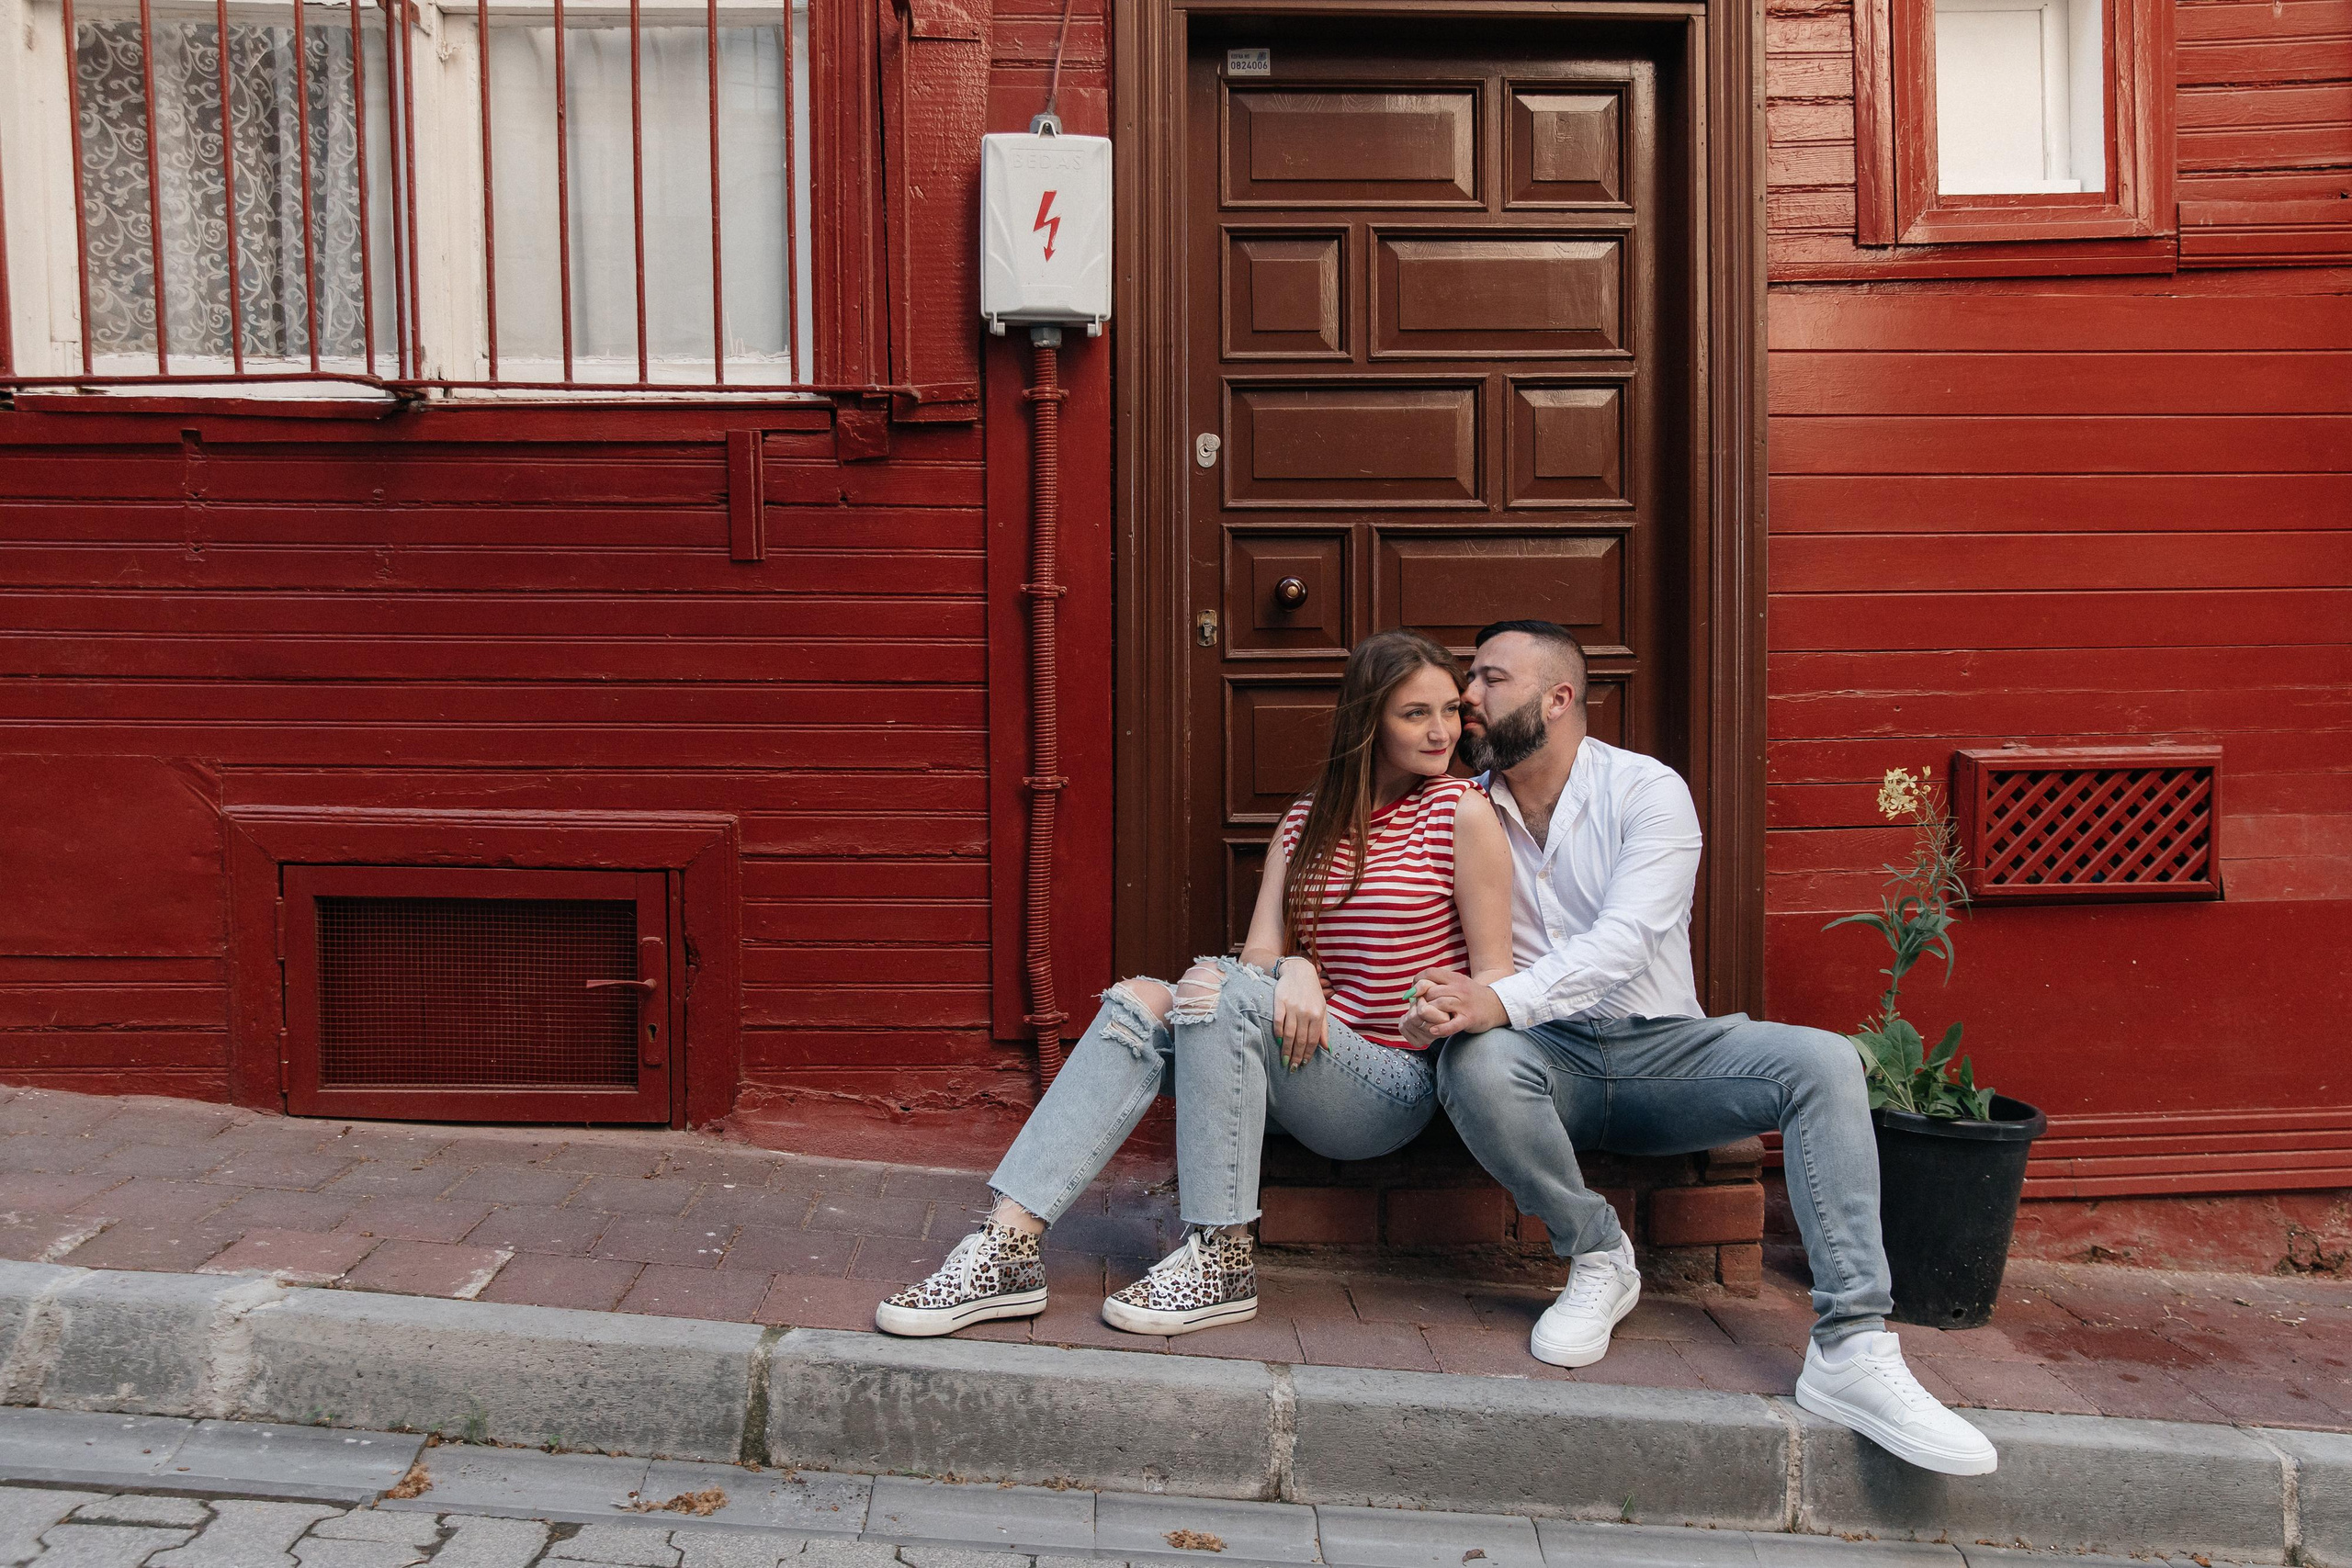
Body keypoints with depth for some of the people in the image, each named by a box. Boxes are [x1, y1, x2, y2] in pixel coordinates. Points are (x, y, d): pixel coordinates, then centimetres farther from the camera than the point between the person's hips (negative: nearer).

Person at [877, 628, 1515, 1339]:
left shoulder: (1464, 813, -3)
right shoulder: (1309, 819, 13)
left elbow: (1494, 978, -3)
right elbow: (1260, 953, 4)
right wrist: (1295, 971, -19)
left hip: (1394, 1085, -5)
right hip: (1308, 1055, 5)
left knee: (1221, 987, -30)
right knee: (1139, 1003, -19)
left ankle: (1222, 1260, -26)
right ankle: (1008, 1244, -27)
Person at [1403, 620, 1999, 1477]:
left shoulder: (1648, 790, -3)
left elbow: (1623, 941, -19)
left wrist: (1502, 1001, -35)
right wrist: (1441, 1004, -22)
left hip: (1663, 1047, -1)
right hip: (1550, 1058, 1)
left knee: (1822, 1061, -27)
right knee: (1475, 1064, -35)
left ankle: (1851, 1348, -30)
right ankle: (1598, 1258, -11)